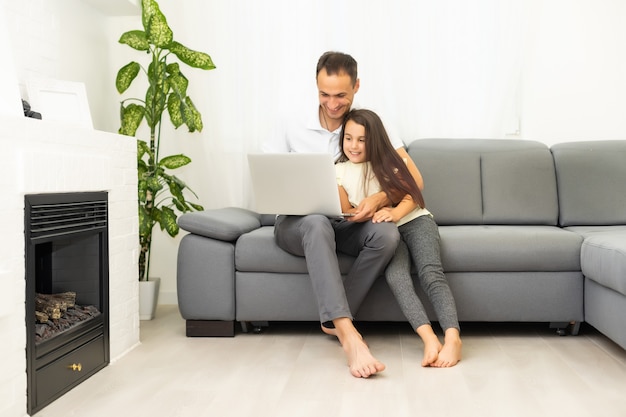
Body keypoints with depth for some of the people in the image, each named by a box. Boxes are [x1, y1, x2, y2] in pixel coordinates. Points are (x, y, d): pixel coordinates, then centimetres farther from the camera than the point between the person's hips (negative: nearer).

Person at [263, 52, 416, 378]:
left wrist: (380, 198, -26)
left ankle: (335, 319, -19)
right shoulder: (293, 128, 0)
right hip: (297, 222, -1)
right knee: (317, 224, -38)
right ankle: (349, 336, -47)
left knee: (387, 234, -31)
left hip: (349, 225, 2)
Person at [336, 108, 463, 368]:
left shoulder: (387, 161, 7)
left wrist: (395, 213, -23)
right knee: (395, 274, -33)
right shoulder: (339, 172, 9)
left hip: (415, 221, 0)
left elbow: (411, 196, 0)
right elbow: (346, 214, 8)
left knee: (431, 274, -28)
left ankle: (452, 338, -44)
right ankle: (429, 339, -46)